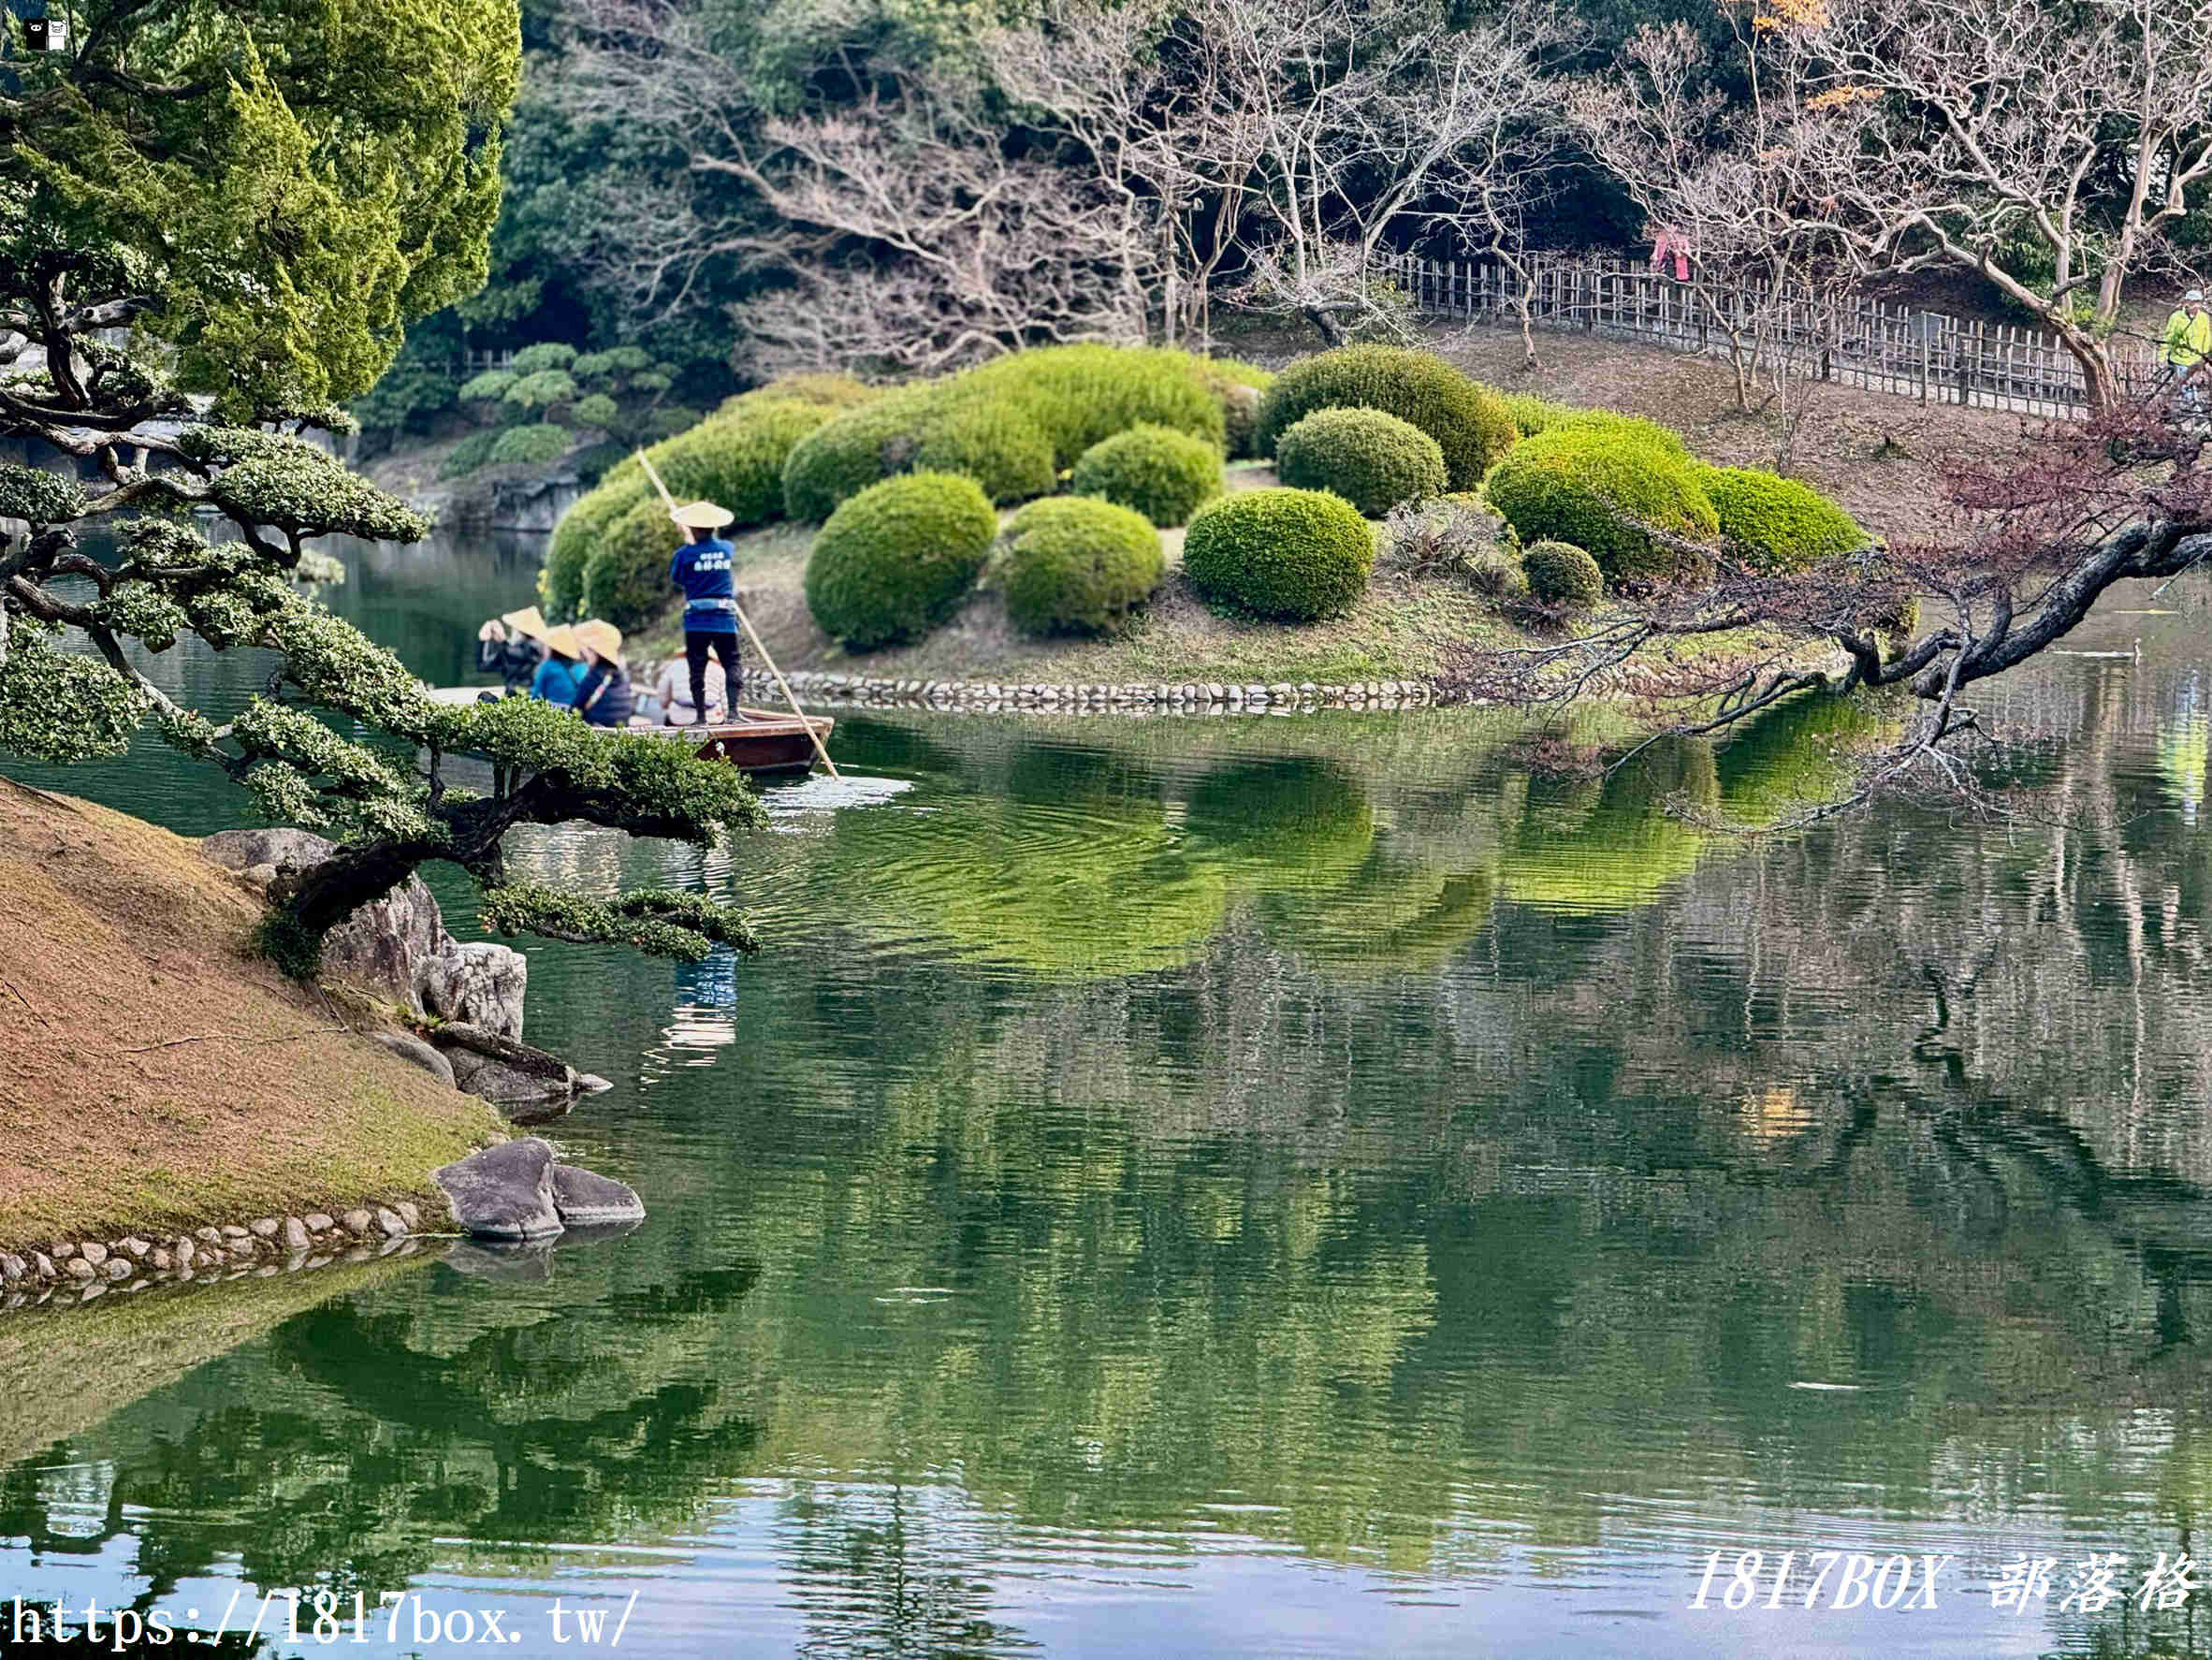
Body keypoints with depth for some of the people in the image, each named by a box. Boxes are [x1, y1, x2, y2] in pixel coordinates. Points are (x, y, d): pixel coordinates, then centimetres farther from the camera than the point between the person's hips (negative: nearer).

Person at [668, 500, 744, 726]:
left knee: (697, 668, 5)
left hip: (696, 620, -2)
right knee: (732, 664, 6)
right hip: (725, 619, 2)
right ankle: (733, 709, -8)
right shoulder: (727, 549, 3)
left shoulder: (686, 554, -7)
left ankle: (701, 715, 4)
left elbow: (675, 578, 7)